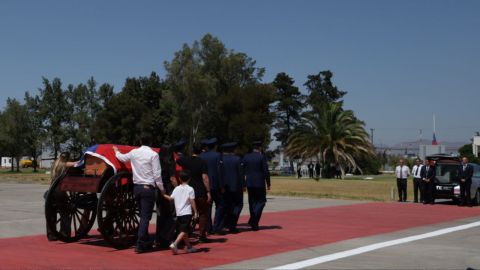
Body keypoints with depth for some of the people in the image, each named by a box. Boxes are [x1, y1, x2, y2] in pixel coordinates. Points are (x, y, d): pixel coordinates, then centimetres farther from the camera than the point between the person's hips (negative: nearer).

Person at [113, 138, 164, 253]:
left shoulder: (134, 152, 6)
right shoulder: (153, 154, -9)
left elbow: (121, 157, 25)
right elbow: (157, 174, -10)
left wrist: (116, 151, 46)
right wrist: (161, 188, 0)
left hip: (136, 187, 6)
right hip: (148, 188, -6)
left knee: (143, 215, 17)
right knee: (145, 216, -5)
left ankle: (146, 242, 24)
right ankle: (140, 244, -10)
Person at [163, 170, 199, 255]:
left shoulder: (176, 189, 7)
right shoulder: (190, 189, -5)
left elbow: (171, 198, 7)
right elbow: (192, 202, -9)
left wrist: (164, 195, 24)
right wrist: (195, 212, -4)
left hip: (179, 213, 5)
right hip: (187, 213, -5)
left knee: (184, 231, 16)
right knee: (184, 231, -9)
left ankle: (189, 247, 26)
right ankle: (174, 244, -26)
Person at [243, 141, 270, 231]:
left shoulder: (246, 157, 4)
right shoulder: (262, 157, -8)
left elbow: (242, 171, 5)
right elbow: (266, 171, -10)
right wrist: (268, 184, -2)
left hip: (249, 183, 4)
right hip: (259, 183, -4)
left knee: (252, 202, 13)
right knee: (261, 201, 6)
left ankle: (254, 223, 14)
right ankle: (254, 221, -10)